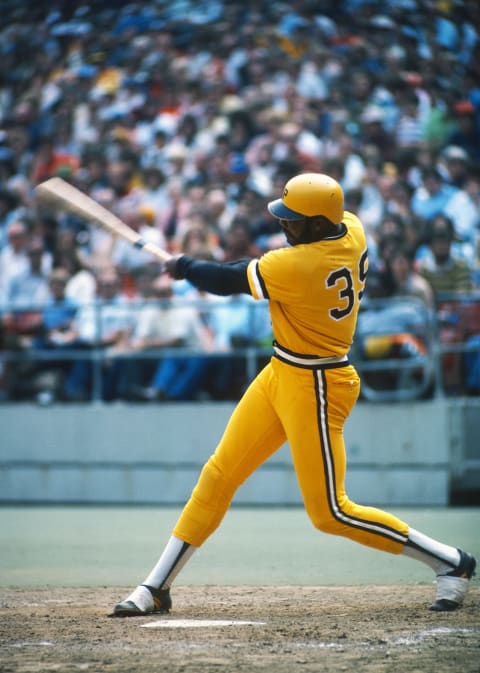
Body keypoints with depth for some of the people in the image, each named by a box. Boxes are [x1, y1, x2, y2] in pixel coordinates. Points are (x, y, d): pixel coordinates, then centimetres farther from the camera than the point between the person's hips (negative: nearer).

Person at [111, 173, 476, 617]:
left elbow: (227, 281, -15)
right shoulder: (352, 230, -3)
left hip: (314, 389, -10)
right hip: (280, 376, 10)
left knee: (330, 513, -3)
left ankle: (452, 562, 9)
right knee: (218, 476, 8)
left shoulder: (296, 266, -27)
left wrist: (186, 268, 5)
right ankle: (156, 588, 14)